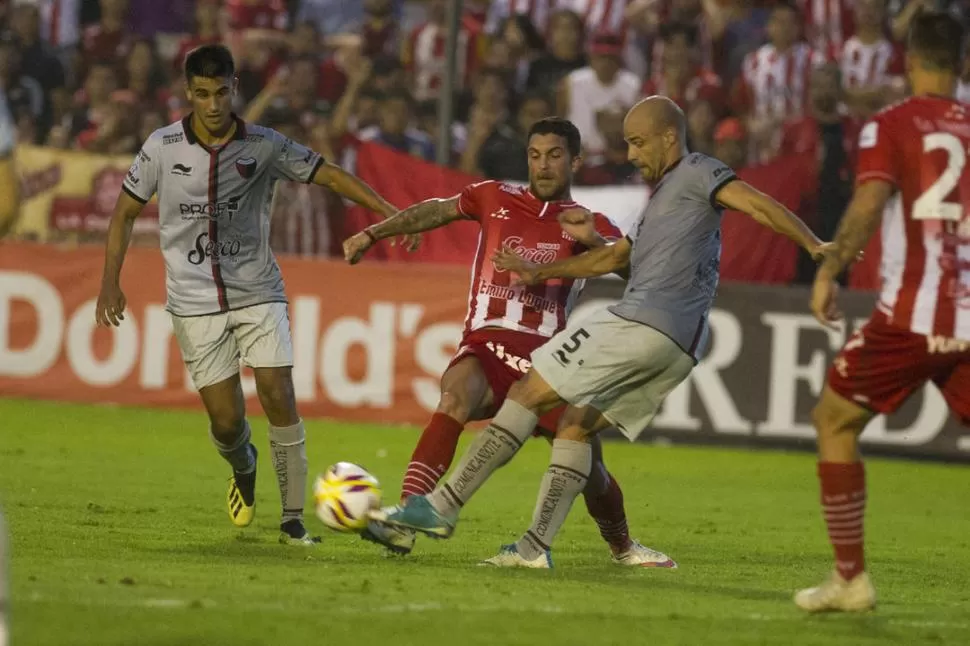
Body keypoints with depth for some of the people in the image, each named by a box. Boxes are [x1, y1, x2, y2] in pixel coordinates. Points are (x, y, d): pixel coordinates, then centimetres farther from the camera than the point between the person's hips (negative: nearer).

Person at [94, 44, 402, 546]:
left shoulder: (264, 145, -3)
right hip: (195, 302, 0)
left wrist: (392, 216, -10)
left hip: (258, 293, 0)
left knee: (278, 395, -14)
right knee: (226, 419, -4)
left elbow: (330, 176, -1)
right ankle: (243, 470, 32)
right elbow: (125, 212, 8)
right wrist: (110, 282, 0)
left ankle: (293, 518, -7)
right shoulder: (163, 147, -3)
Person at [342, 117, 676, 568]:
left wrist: (593, 240, -26)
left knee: (589, 466, -2)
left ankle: (622, 547, 30)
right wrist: (372, 234, 17)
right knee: (457, 396, -34)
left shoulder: (589, 225, 10)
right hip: (486, 347, -1)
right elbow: (436, 211, 22)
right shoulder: (496, 199, 13)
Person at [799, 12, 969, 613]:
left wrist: (829, 272, -10)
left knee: (835, 421, 13)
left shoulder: (890, 126, -1)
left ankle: (851, 577, 9)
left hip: (911, 315, -3)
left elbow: (869, 205, -15)